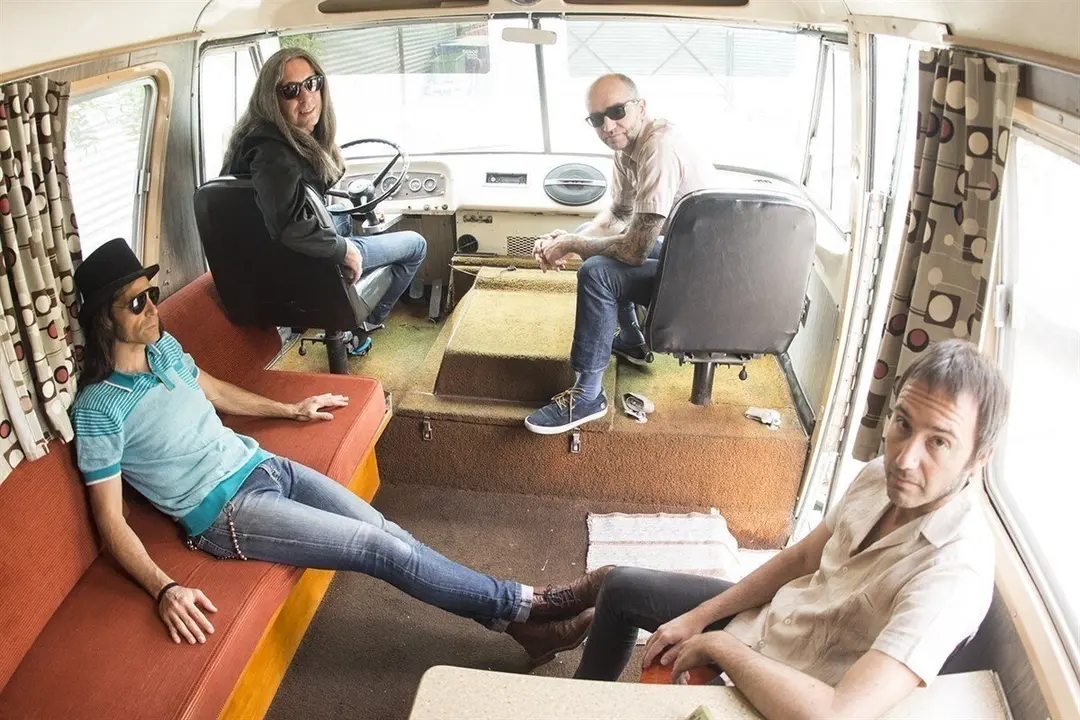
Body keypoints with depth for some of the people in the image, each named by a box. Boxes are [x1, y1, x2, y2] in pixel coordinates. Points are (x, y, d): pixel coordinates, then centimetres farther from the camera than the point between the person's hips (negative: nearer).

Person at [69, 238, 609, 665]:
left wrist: (290, 409, 34)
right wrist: (164, 589, -28)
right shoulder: (98, 408, -14)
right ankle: (528, 605, -6)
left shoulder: (163, 347, 6)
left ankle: (527, 625, -4)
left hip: (260, 465, 7)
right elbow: (112, 522, -13)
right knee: (382, 548, -16)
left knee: (385, 532, -7)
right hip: (225, 512, -6)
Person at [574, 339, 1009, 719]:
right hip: (775, 613, 7)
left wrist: (717, 644, -29)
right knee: (621, 587, 18)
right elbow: (801, 558, 1)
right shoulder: (883, 475, -14)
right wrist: (698, 617, -1)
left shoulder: (955, 571, -37)